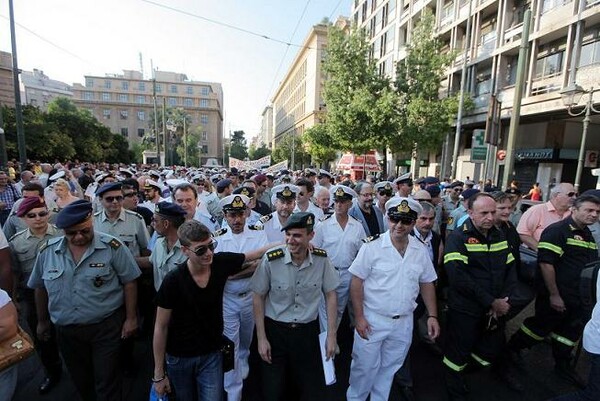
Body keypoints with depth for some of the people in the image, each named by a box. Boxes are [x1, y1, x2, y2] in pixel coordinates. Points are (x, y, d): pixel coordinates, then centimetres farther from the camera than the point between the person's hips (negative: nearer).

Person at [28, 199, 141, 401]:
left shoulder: (112, 247, -15)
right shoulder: (47, 251, -3)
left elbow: (129, 282, -10)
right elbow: (40, 288, 12)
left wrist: (131, 318, -9)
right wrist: (42, 321, 18)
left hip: (107, 327, -4)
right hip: (66, 330, 4)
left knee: (107, 384, 8)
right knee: (81, 382, 24)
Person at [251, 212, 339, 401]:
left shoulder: (322, 259, -13)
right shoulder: (271, 259, -18)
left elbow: (330, 295, -1)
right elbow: (258, 297, -6)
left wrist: (331, 336, -1)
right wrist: (261, 338, -5)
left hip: (308, 331, 2)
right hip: (275, 330, -1)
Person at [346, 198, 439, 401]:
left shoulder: (421, 250, -1)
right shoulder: (372, 246, -15)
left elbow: (427, 284, 9)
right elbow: (357, 281, -13)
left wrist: (432, 316, 5)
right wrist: (359, 316, -14)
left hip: (403, 322, 4)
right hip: (372, 319, -3)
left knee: (390, 367, 21)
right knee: (364, 366, 11)